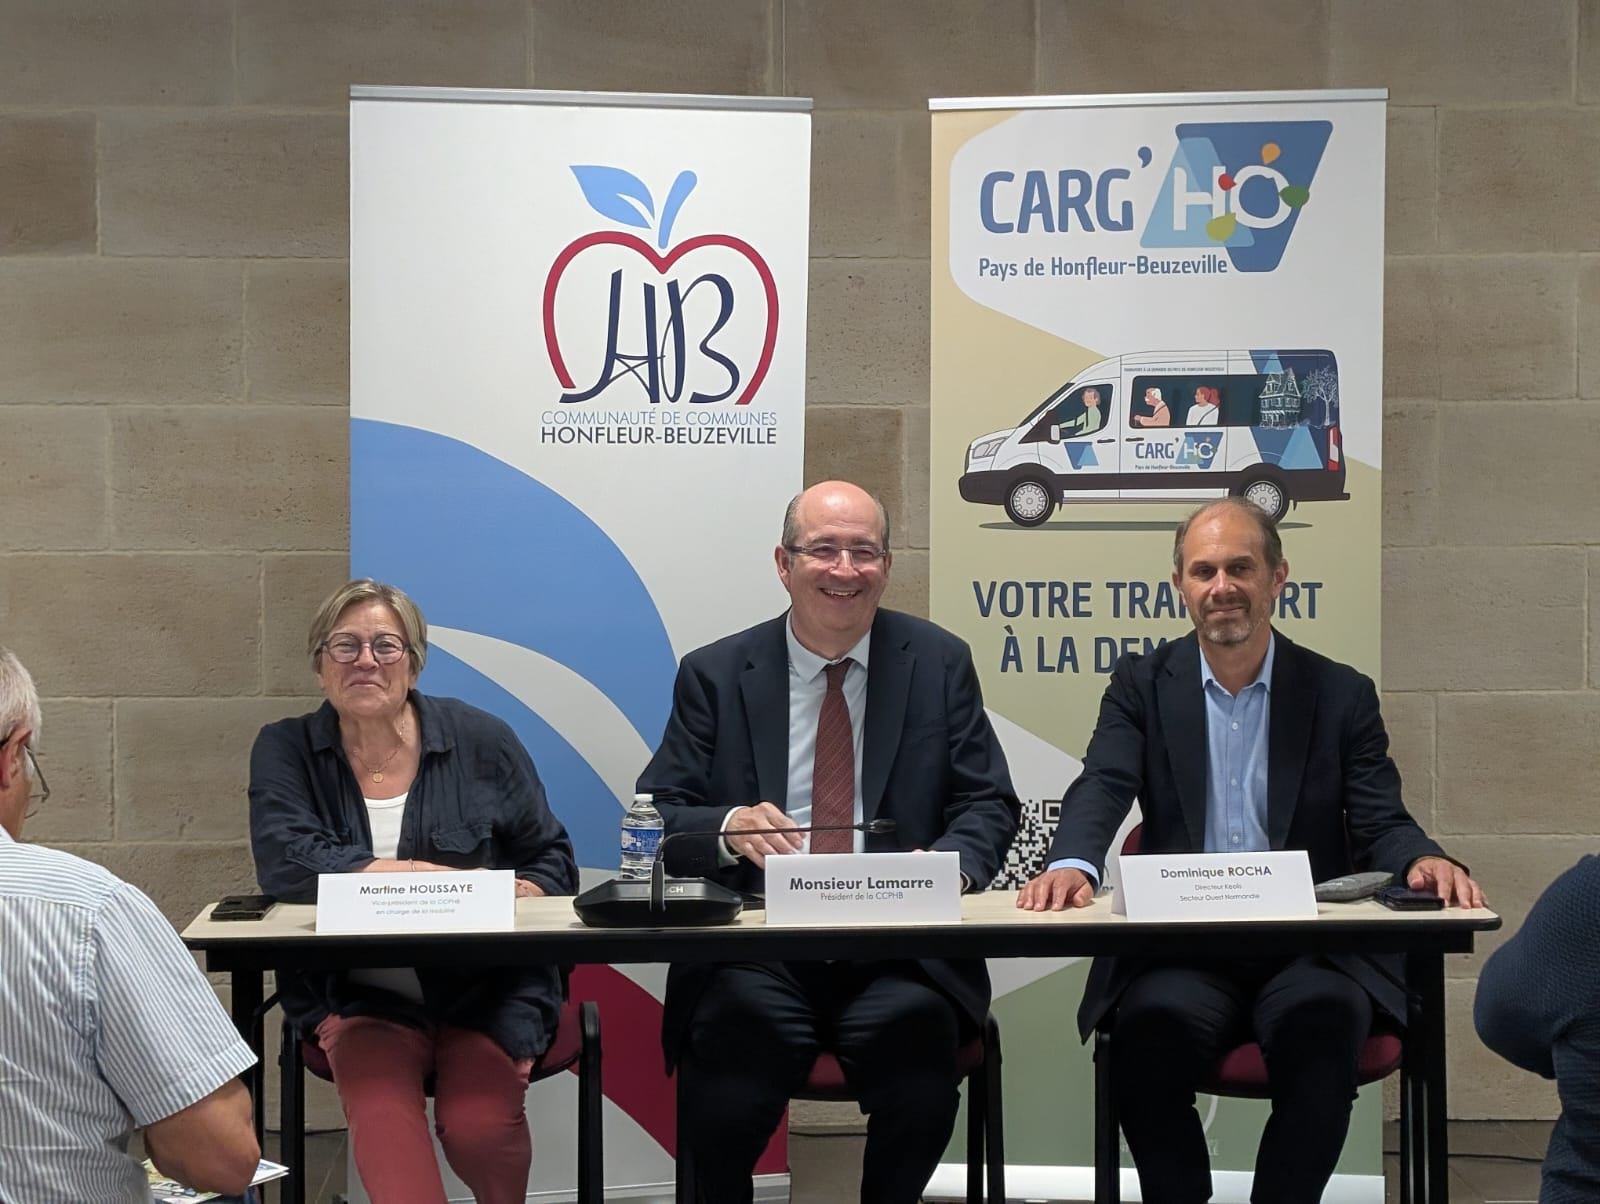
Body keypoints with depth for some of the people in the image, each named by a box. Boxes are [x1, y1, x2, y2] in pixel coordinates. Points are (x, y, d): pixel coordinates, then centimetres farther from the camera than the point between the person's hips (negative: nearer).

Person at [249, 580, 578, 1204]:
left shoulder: (480, 741, 4)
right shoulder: (286, 750, 4)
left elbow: (551, 860, 9)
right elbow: (286, 862, -13)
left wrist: (517, 899, -16)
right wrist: (435, 876, -19)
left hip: (487, 988, 1)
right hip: (359, 994, -1)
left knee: (479, 1127, -23)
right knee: (381, 1114, -33)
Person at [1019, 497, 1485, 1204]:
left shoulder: (1341, 695, 11)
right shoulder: (1142, 686, 11)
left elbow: (1380, 824, 4)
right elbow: (1102, 788, -4)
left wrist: (1422, 861, -21)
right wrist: (1072, 864, -28)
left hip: (1309, 945, 0)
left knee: (1324, 1016, -33)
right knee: (1155, 1023, -32)